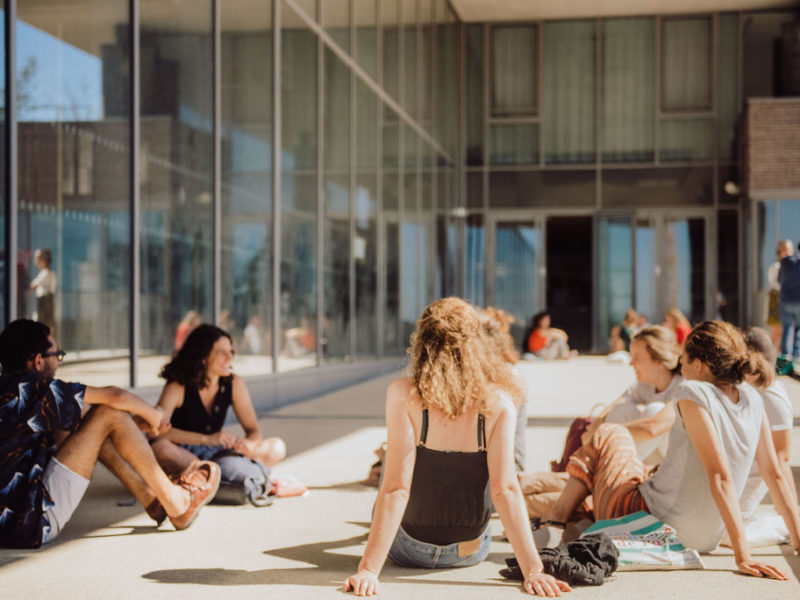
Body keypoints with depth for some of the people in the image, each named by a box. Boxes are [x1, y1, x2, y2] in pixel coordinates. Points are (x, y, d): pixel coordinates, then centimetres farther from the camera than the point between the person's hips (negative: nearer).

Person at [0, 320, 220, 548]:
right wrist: (152, 414, 10)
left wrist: (132, 422, 25)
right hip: (29, 525, -9)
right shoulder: (35, 389, -14)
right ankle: (172, 500, 5)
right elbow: (116, 396, -11)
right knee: (110, 413, -7)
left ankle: (153, 501, 20)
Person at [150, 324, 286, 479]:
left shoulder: (234, 384, -2)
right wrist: (208, 439, -36)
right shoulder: (178, 387, -15)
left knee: (276, 448, -12)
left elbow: (253, 430, -1)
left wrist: (248, 443, -28)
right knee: (161, 447, -39)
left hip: (216, 454, 4)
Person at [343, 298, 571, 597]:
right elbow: (505, 489, -23)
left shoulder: (404, 395, -22)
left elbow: (396, 488, -26)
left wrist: (368, 569, -24)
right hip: (471, 553, 1)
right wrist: (533, 570, -20)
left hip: (410, 550, -1)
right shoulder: (499, 403, -18)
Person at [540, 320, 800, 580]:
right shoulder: (752, 399, -1)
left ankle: (556, 519, 18)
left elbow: (720, 477, -26)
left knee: (610, 434, 15)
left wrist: (743, 555, -26)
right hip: (703, 541, 7)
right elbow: (775, 474, 0)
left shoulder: (694, 393, -21)